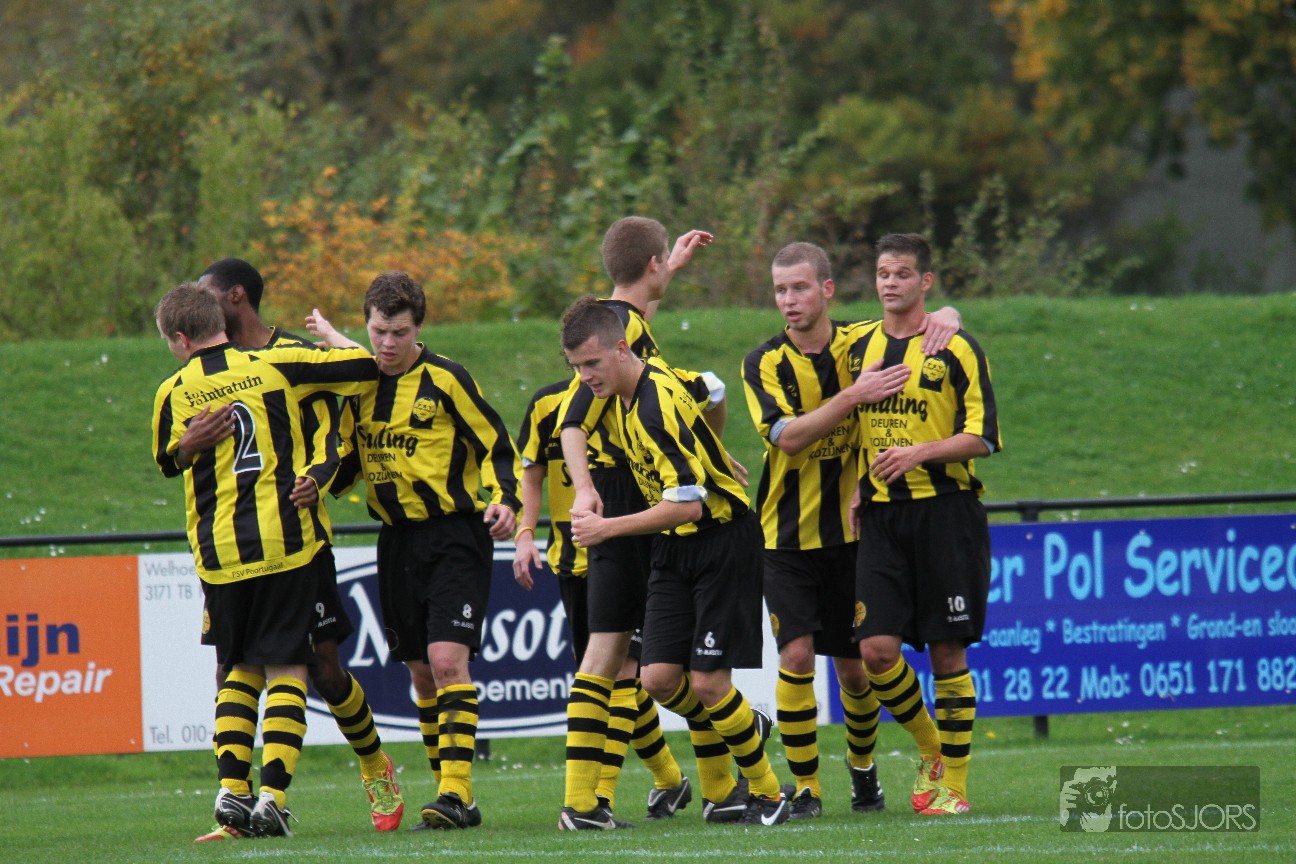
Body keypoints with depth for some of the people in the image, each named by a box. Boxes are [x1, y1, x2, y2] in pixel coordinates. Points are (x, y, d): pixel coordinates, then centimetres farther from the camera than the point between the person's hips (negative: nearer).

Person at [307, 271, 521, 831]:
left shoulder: (444, 379, -9)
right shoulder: (358, 385, 7)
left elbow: (497, 445, -6)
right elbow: (348, 459, 18)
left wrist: (505, 501, -23)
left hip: (454, 535, -6)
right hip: (397, 541, 6)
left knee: (448, 660, -17)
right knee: (422, 673, 7)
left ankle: (456, 794, -20)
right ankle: (452, 792, 15)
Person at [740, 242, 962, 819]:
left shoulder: (864, 343, 0)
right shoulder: (764, 364, -6)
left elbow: (939, 318, 12)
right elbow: (788, 435, -20)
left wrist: (944, 317, -12)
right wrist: (853, 397, -27)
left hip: (850, 531, 2)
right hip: (786, 536, -2)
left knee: (853, 665, 7)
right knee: (796, 655, -14)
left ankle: (861, 765, 34)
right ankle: (805, 787, -5)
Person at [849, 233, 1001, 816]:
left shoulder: (956, 348, -3)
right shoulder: (862, 347, 12)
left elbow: (982, 437, -7)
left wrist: (918, 452, -19)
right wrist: (857, 491, 11)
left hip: (945, 510, -4)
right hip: (882, 516, 4)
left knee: (946, 651, -2)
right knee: (876, 648, -8)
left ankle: (953, 784, 7)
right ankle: (930, 749, 17)